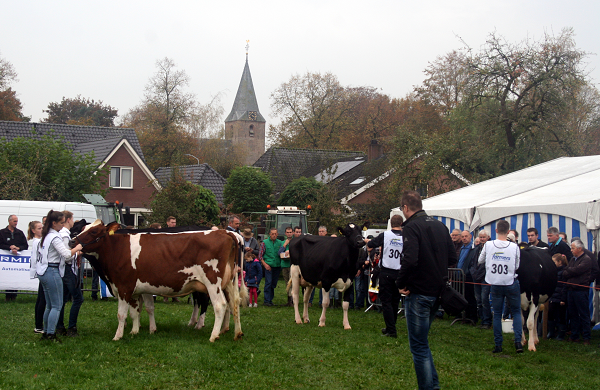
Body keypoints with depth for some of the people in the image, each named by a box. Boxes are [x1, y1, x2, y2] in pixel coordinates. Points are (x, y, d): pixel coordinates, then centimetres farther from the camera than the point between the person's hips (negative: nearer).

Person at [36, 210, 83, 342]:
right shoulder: (55, 237, -15)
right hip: (52, 272, -9)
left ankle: (46, 332, 20)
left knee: (49, 305, 16)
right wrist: (77, 248, -6)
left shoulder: (46, 236, 13)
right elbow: (66, 254, -24)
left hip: (43, 272, 9)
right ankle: (51, 334, -6)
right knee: (57, 305, -4)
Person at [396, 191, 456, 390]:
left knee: (419, 346, 0)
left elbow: (410, 260, -26)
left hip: (418, 293, -8)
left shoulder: (411, 227, -14)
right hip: (437, 291, 8)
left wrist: (401, 283, -13)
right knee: (422, 342, 21)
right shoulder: (440, 226, 9)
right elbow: (452, 257, 11)